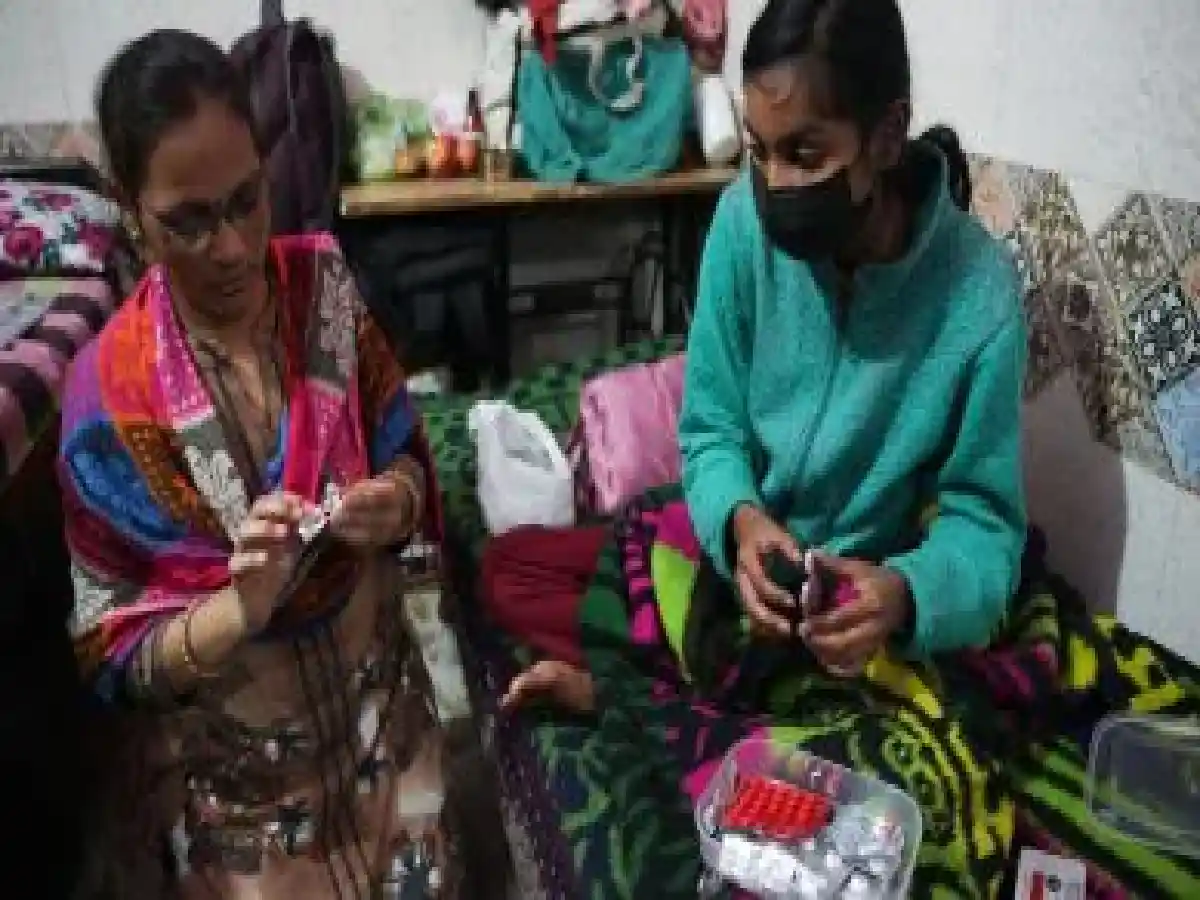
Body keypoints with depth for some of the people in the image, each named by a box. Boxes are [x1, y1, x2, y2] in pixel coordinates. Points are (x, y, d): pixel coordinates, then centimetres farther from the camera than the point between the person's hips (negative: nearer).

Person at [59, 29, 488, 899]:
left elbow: (405, 456, -2)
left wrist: (396, 503, -24)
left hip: (377, 701, 3)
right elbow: (111, 653, -13)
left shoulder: (323, 282, -11)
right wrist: (239, 610, -32)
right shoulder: (112, 391, -20)